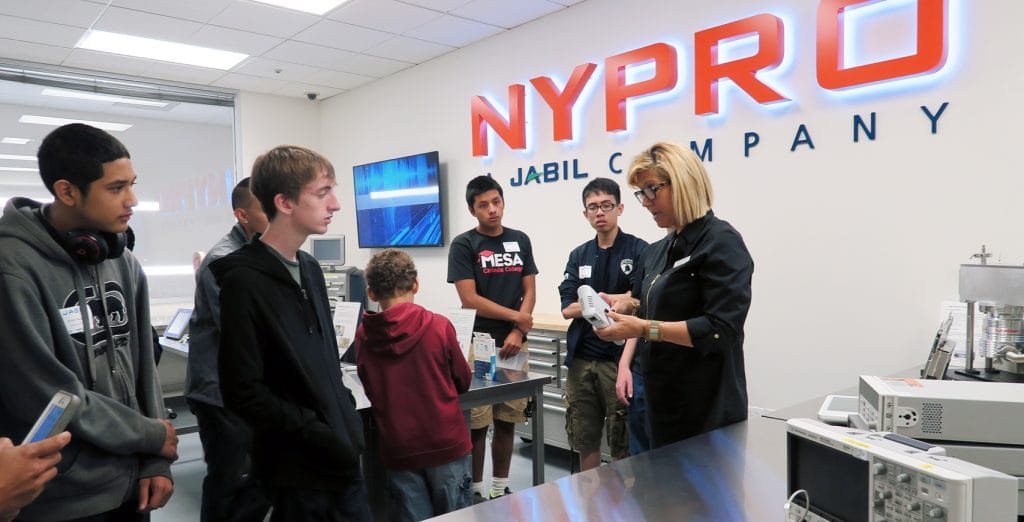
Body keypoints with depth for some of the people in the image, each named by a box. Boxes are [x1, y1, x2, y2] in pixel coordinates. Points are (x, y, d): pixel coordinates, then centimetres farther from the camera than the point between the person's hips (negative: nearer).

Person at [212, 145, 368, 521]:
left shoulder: (310, 269, 9)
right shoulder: (244, 281, -15)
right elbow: (244, 392, -18)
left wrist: (348, 423, 7)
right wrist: (319, 435, -18)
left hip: (342, 456, 7)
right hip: (298, 469, -7)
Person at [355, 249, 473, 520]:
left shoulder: (363, 336, -7)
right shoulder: (439, 326, -13)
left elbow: (372, 391, 9)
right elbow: (463, 382, 2)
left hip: (398, 450, 2)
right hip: (445, 444, -2)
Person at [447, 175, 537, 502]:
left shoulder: (520, 241, 10)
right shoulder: (463, 245, -3)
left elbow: (530, 292, 7)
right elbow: (469, 300, -9)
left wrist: (518, 332, -8)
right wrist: (516, 316, -4)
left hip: (514, 345, 4)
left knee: (507, 421, 10)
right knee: (477, 424, 0)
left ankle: (501, 488, 24)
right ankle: (476, 490, 17)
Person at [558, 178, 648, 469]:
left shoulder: (638, 250, -2)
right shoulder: (579, 256, 11)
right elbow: (567, 309, 3)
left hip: (620, 359, -4)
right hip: (581, 359, 5)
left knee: (623, 445, 3)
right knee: (584, 441, 14)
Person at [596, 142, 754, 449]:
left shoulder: (721, 242, -12)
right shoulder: (658, 251, 12)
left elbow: (720, 329, -20)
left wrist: (644, 329, -25)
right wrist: (625, 362, -1)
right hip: (659, 400, 8)